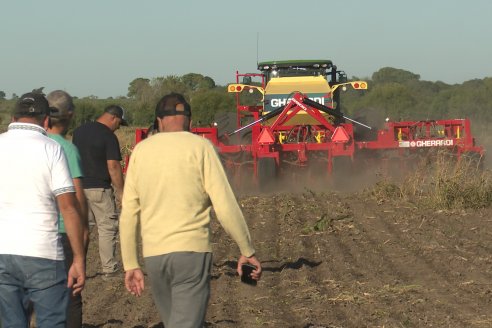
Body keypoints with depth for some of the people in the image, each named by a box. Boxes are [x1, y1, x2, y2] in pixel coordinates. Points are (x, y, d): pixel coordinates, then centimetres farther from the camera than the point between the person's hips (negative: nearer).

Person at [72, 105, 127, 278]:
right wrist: (121, 192, -9)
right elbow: (113, 167, -15)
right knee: (107, 228, 3)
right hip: (99, 188, -6)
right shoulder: (109, 136, -12)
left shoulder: (79, 131, 9)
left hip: (78, 186, 6)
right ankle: (109, 269, 3)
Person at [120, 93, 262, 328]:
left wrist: (130, 265, 13)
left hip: (153, 255, 4)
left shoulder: (141, 151, 8)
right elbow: (225, 206, -7)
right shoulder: (200, 147, -2)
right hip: (191, 251, -4)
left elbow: (128, 214, 7)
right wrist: (247, 251, 2)